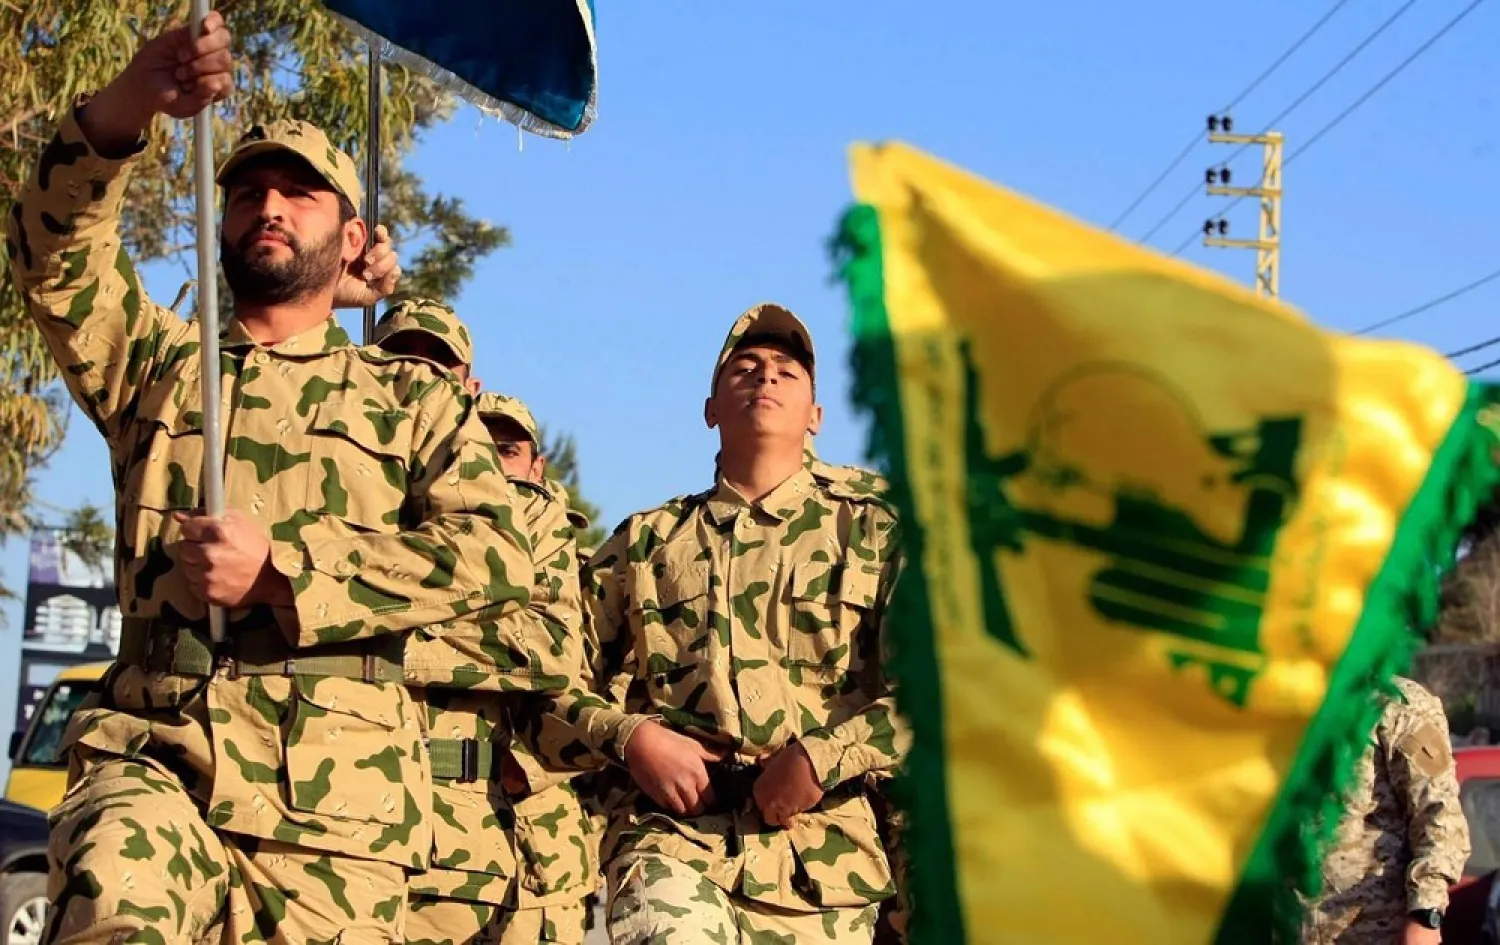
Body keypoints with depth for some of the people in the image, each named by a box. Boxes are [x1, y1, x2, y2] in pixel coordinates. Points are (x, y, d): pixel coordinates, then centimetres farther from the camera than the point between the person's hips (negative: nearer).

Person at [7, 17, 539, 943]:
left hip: (336, 789, 1)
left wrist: (281, 573, -9)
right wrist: (125, 109, -14)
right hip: (154, 753, 0)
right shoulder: (159, 367, 23)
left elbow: (494, 550, 0)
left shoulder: (412, 398, 18)